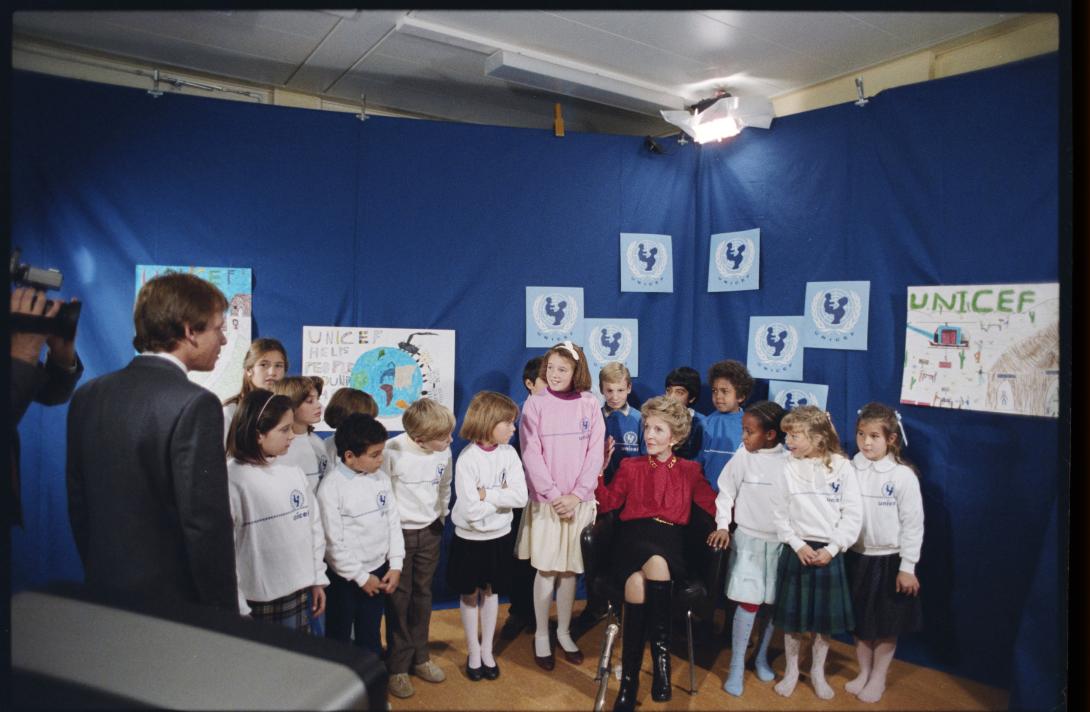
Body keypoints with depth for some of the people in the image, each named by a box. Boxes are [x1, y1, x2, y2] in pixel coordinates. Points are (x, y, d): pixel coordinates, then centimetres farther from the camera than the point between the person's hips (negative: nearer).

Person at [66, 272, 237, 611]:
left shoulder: (87, 396, 1)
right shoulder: (194, 405, -22)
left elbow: (78, 506, 9)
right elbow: (207, 524, -22)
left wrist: (101, 576, 20)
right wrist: (226, 613, -11)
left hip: (105, 602, 7)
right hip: (176, 600, -7)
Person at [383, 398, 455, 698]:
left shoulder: (444, 451, -9)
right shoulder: (392, 451, -24)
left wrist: (441, 516, 8)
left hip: (430, 531, 4)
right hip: (398, 532, -4)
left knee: (422, 594, 17)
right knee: (399, 598, 8)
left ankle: (419, 657, 32)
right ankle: (397, 665, 23)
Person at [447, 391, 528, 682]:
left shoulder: (509, 453, -9)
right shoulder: (467, 458, -21)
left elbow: (521, 497, -18)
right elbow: (471, 510, -27)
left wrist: (487, 494, -24)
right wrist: (501, 495, -16)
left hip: (499, 537, 3)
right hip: (470, 539, -3)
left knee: (491, 592, 17)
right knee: (470, 595, 13)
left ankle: (487, 651, 35)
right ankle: (473, 653, 33)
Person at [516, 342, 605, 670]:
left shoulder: (589, 404, 1)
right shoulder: (535, 403, -4)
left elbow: (595, 453, -1)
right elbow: (531, 454, -7)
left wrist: (576, 495, -10)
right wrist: (554, 494, -13)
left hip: (579, 501, 2)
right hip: (546, 500, -1)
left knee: (571, 568, 10)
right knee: (546, 568, 5)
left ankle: (564, 632, 28)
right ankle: (541, 635, 22)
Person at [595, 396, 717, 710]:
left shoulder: (689, 470, 16)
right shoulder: (630, 466, 16)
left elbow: (715, 506, 9)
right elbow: (608, 503, 11)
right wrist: (598, 471, 2)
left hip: (670, 541, 0)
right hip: (633, 538, 0)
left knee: (638, 581, -35)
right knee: (655, 563, -36)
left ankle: (630, 678, -21)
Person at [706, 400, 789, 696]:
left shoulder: (790, 461, -6)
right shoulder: (743, 457, -8)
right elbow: (726, 492, -1)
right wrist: (723, 525, -9)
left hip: (780, 541, 2)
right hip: (748, 538, -2)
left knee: (773, 603, 10)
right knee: (748, 602, -6)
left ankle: (761, 657, 31)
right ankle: (736, 667, 6)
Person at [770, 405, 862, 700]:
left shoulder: (842, 467, -7)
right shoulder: (788, 468, -5)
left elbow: (853, 515, -6)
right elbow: (779, 512, -2)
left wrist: (832, 548, -11)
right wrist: (798, 545, -10)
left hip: (828, 552, 0)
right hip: (796, 550, 1)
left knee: (825, 619, 12)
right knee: (791, 615, 10)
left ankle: (817, 672, 34)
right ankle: (791, 670, 30)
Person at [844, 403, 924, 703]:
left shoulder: (903, 475, -14)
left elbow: (913, 524, -10)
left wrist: (908, 568, -10)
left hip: (889, 560, -3)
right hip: (856, 557, 3)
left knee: (887, 626, 13)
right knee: (860, 622, 17)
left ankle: (878, 678, 32)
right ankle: (863, 672, 36)